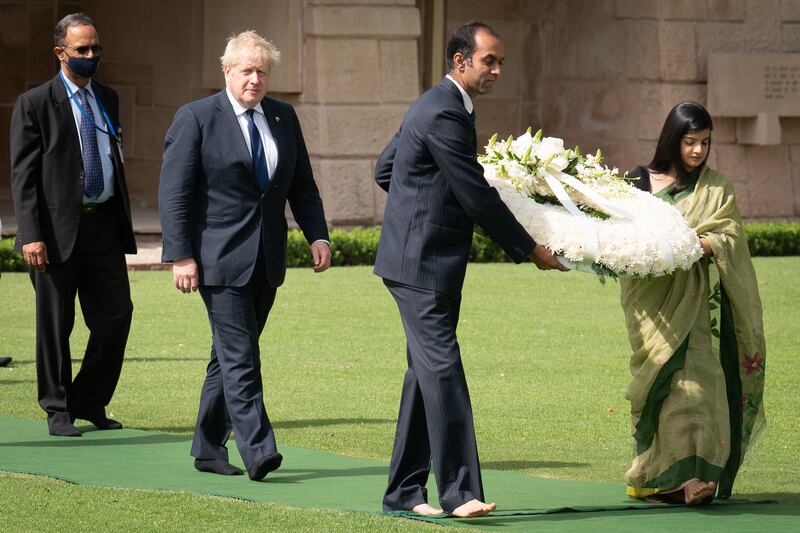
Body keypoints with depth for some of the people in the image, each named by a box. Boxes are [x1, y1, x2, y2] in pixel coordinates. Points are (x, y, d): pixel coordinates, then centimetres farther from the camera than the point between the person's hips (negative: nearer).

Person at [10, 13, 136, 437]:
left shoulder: (107, 99, 15)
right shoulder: (34, 104, -3)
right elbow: (22, 175, -7)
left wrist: (125, 223, 19)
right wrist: (31, 235, -16)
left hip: (104, 225, 5)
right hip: (59, 229, -5)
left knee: (116, 314, 0)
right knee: (55, 324, 3)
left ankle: (89, 402, 14)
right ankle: (58, 410, 14)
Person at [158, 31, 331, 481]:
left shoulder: (284, 118, 11)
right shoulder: (196, 119, -5)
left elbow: (302, 185, 17)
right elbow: (174, 194, -7)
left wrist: (317, 235, 2)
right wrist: (181, 257, -14)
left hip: (266, 259, 6)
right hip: (219, 258, -6)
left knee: (230, 355, 11)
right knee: (241, 358, -11)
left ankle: (208, 448, 19)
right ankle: (258, 452, -15)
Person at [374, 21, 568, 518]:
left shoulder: (440, 106, 15)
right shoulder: (443, 114, -17)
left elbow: (384, 169, 24)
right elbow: (477, 195, -17)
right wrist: (531, 250, -10)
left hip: (431, 260, 11)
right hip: (421, 263, -11)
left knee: (427, 372, 10)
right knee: (443, 369, -14)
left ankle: (404, 491, 14)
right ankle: (459, 491, -18)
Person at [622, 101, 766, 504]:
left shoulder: (717, 190, 13)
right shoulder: (639, 182, 8)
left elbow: (730, 238, 1)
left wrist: (696, 245, -19)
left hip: (700, 301, 2)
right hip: (655, 301, -2)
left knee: (702, 379, -7)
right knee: (677, 381, -14)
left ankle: (700, 473, -3)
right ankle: (680, 475, -21)